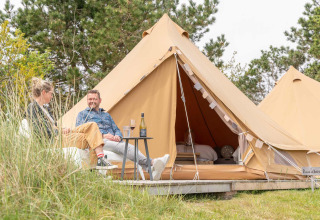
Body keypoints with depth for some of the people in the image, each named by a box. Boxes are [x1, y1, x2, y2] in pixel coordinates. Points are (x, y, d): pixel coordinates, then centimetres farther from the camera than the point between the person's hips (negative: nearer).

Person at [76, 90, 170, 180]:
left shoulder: (106, 114, 30)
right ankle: (152, 162, -55)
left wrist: (118, 136, -4)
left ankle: (150, 170, -55)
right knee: (122, 146, -35)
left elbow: (116, 130, 24)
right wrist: (103, 135, -14)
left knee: (131, 147, -29)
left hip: (113, 141, 5)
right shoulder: (82, 114, 15)